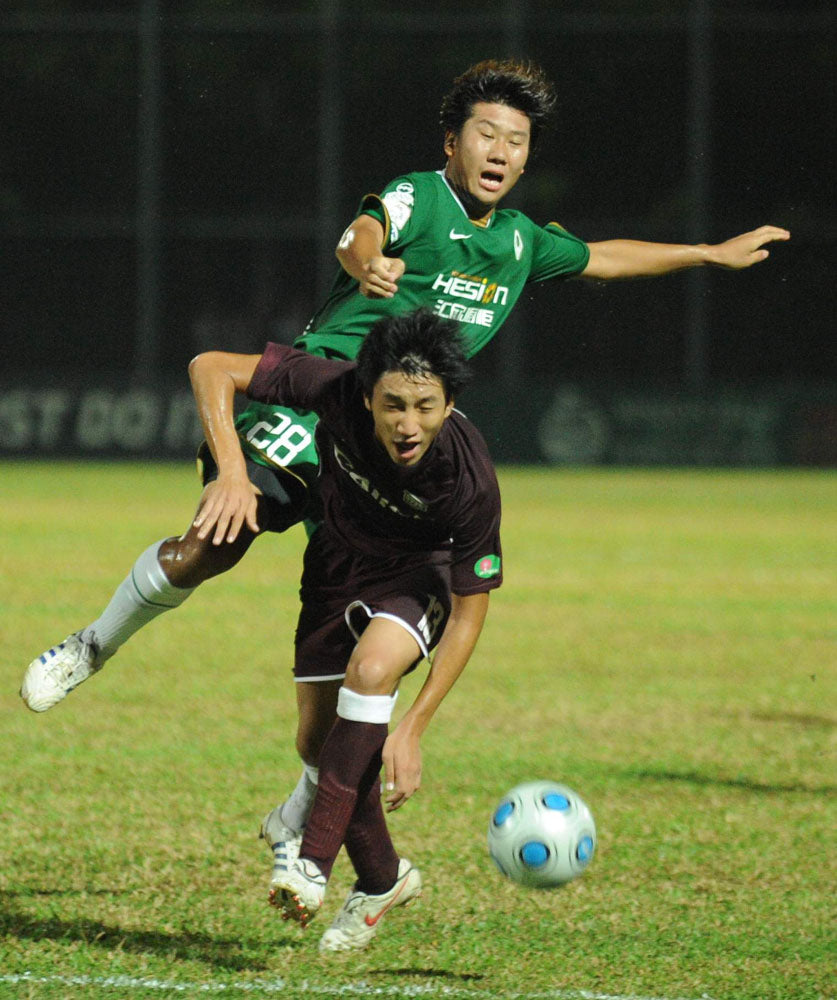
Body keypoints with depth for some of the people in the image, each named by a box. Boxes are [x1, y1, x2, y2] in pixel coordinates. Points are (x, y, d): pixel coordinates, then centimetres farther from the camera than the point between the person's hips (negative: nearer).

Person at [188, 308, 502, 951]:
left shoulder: (470, 482, -35)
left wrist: (411, 732, -27)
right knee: (321, 737, 3)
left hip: (418, 577, -3)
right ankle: (383, 880, 28)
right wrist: (233, 473, -40)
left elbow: (469, 613, -24)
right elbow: (212, 368, -25)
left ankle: (314, 864, -28)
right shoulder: (338, 390, -33)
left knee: (372, 667, -33)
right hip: (338, 558, 3)